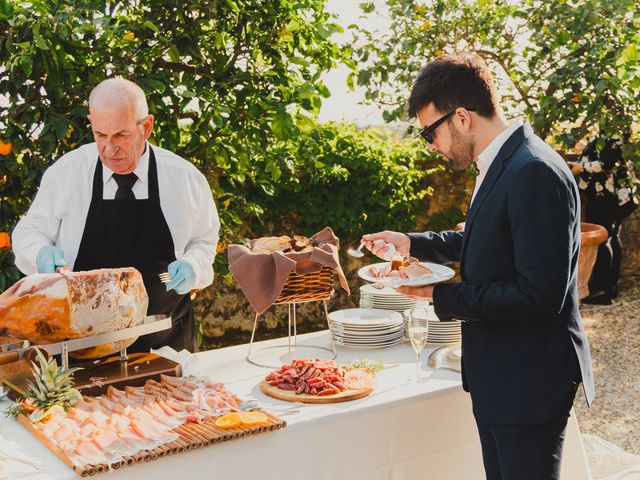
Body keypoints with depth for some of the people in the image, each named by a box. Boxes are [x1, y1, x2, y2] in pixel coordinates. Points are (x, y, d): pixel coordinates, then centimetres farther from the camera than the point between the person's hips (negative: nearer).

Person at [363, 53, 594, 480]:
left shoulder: (535, 173, -24)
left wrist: (442, 296, -19)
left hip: (528, 378, -10)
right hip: (498, 372, 10)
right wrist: (414, 244, 15)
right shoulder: (501, 164, 7)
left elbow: (540, 294, -27)